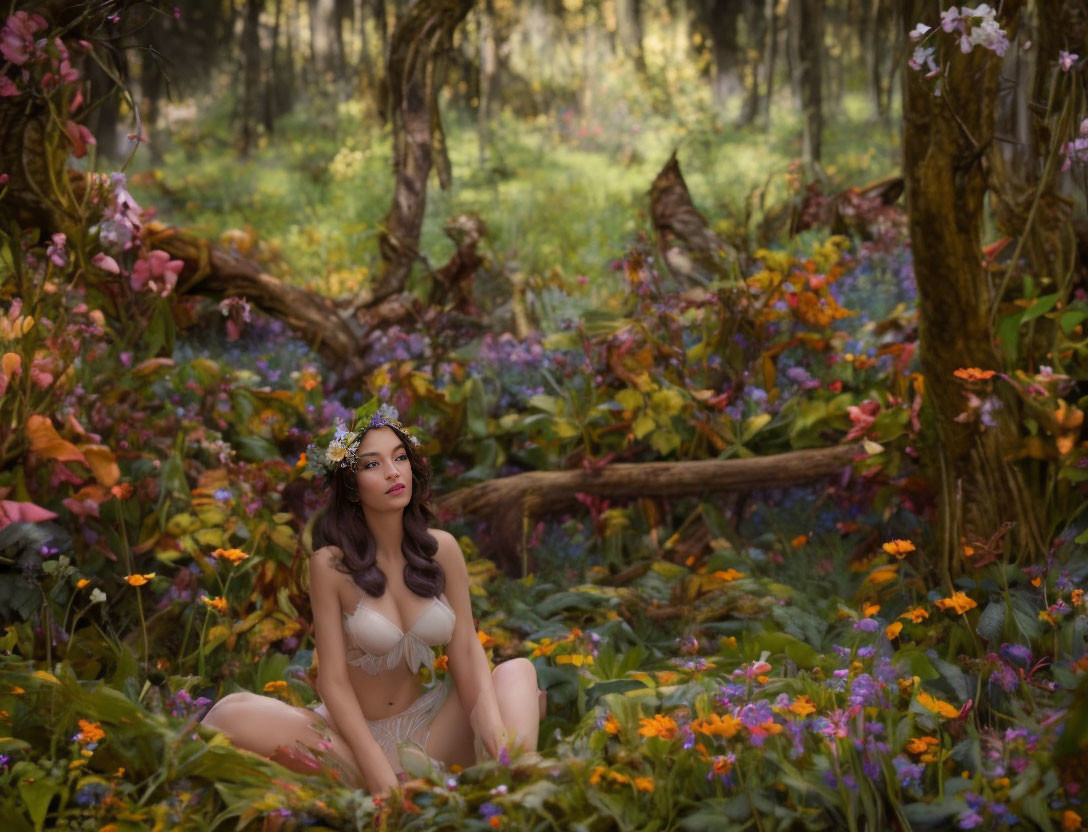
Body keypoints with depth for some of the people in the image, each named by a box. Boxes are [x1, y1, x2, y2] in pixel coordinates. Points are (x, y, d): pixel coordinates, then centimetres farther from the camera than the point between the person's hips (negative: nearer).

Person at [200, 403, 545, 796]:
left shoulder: (442, 548, 0)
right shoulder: (331, 564, -10)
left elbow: (466, 649, -3)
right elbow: (334, 682, -12)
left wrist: (493, 726, -23)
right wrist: (382, 777, -22)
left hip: (429, 726, 4)